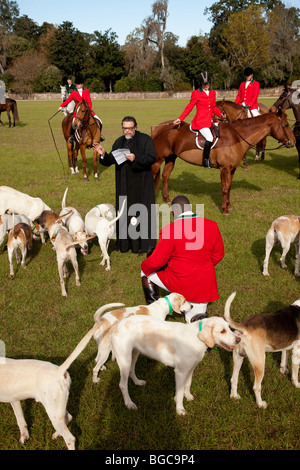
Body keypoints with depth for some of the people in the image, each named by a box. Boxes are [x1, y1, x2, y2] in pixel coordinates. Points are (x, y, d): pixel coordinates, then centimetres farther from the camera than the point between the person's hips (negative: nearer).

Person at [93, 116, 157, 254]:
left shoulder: (145, 139, -4)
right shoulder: (119, 142, 12)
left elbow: (152, 157, -15)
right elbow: (110, 161, 10)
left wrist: (136, 158, -29)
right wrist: (103, 155, -11)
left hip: (141, 184, -5)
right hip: (124, 185, 5)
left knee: (141, 212, -2)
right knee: (124, 212, 8)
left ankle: (143, 243, 9)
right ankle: (125, 242, 19)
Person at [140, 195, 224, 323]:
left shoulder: (169, 231, -18)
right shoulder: (212, 226, -3)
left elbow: (156, 261, -14)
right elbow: (218, 255, 7)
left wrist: (144, 267, 8)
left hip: (178, 282, -4)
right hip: (205, 284, 5)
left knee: (147, 273, 21)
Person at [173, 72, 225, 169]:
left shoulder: (212, 93, 14)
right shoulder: (196, 93, -3)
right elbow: (189, 107, -2)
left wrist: (220, 114, 4)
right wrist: (180, 119, -9)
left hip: (210, 121, 8)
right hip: (200, 121, -7)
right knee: (209, 138, -25)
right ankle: (206, 161, -14)